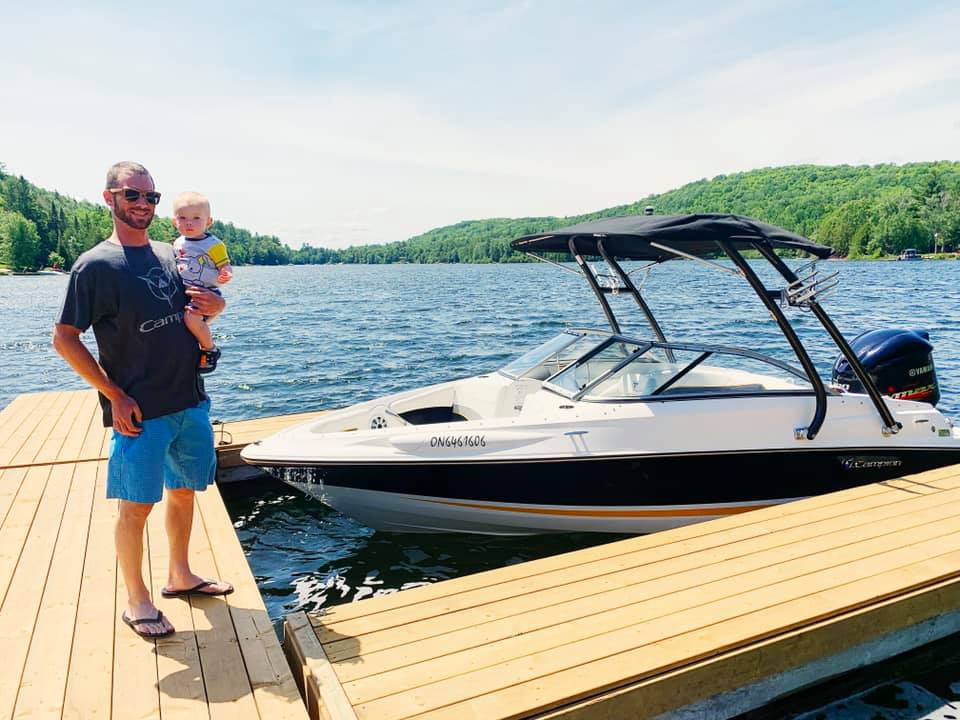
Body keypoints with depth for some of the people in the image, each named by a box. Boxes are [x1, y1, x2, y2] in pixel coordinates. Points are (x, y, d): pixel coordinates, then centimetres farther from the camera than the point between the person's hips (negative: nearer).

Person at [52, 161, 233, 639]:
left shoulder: (172, 256, 9)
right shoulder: (95, 265, -8)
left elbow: (213, 304, 21)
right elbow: (65, 339, -8)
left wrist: (213, 303, -4)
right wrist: (115, 396, -13)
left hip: (191, 402, 6)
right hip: (140, 411, -6)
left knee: (183, 491, 17)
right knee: (136, 505, 3)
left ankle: (180, 577, 35)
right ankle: (136, 601, 21)